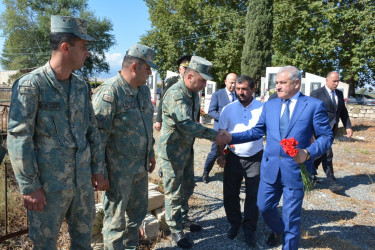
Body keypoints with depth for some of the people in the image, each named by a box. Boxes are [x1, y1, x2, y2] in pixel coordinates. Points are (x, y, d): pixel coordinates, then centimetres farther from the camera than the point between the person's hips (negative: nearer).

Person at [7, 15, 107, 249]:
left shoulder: (81, 85, 6)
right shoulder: (30, 85, -12)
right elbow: (18, 138, -13)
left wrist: (98, 169, 8)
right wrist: (30, 187, -13)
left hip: (83, 180, 5)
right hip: (49, 185, -5)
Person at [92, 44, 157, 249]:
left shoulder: (144, 90, 9)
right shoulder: (109, 92, -18)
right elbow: (98, 132, -19)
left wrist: (150, 153, 20)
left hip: (141, 167, 8)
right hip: (118, 169, -8)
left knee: (138, 212, 22)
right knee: (116, 218, 10)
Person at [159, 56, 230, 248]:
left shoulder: (194, 93, 4)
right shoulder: (175, 94, -25)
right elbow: (186, 124, -35)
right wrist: (215, 135, -31)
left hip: (187, 149, 8)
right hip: (172, 151, -8)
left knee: (187, 187, 20)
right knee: (174, 193, 5)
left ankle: (183, 219, 40)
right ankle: (175, 230, 23)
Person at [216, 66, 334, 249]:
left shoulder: (314, 105, -5)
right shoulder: (270, 105, 6)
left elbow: (326, 136, -4)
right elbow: (256, 132, 7)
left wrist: (308, 153, -22)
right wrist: (230, 138, -4)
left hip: (295, 170, -4)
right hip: (270, 167, 4)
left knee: (291, 216, 8)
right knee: (264, 206, 15)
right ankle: (278, 230, 48)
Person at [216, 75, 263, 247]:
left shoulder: (263, 109, -6)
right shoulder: (229, 109, 0)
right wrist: (220, 155, -2)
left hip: (255, 159, -2)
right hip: (233, 158, 2)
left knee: (253, 196, 7)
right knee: (230, 194, 12)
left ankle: (249, 229, 26)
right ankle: (234, 224, 34)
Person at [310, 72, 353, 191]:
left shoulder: (339, 94, 13)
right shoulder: (316, 94, -8)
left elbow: (343, 112, 15)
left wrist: (348, 126, 5)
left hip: (332, 129, 7)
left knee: (322, 153, 15)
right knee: (327, 154, -8)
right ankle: (332, 182, -2)